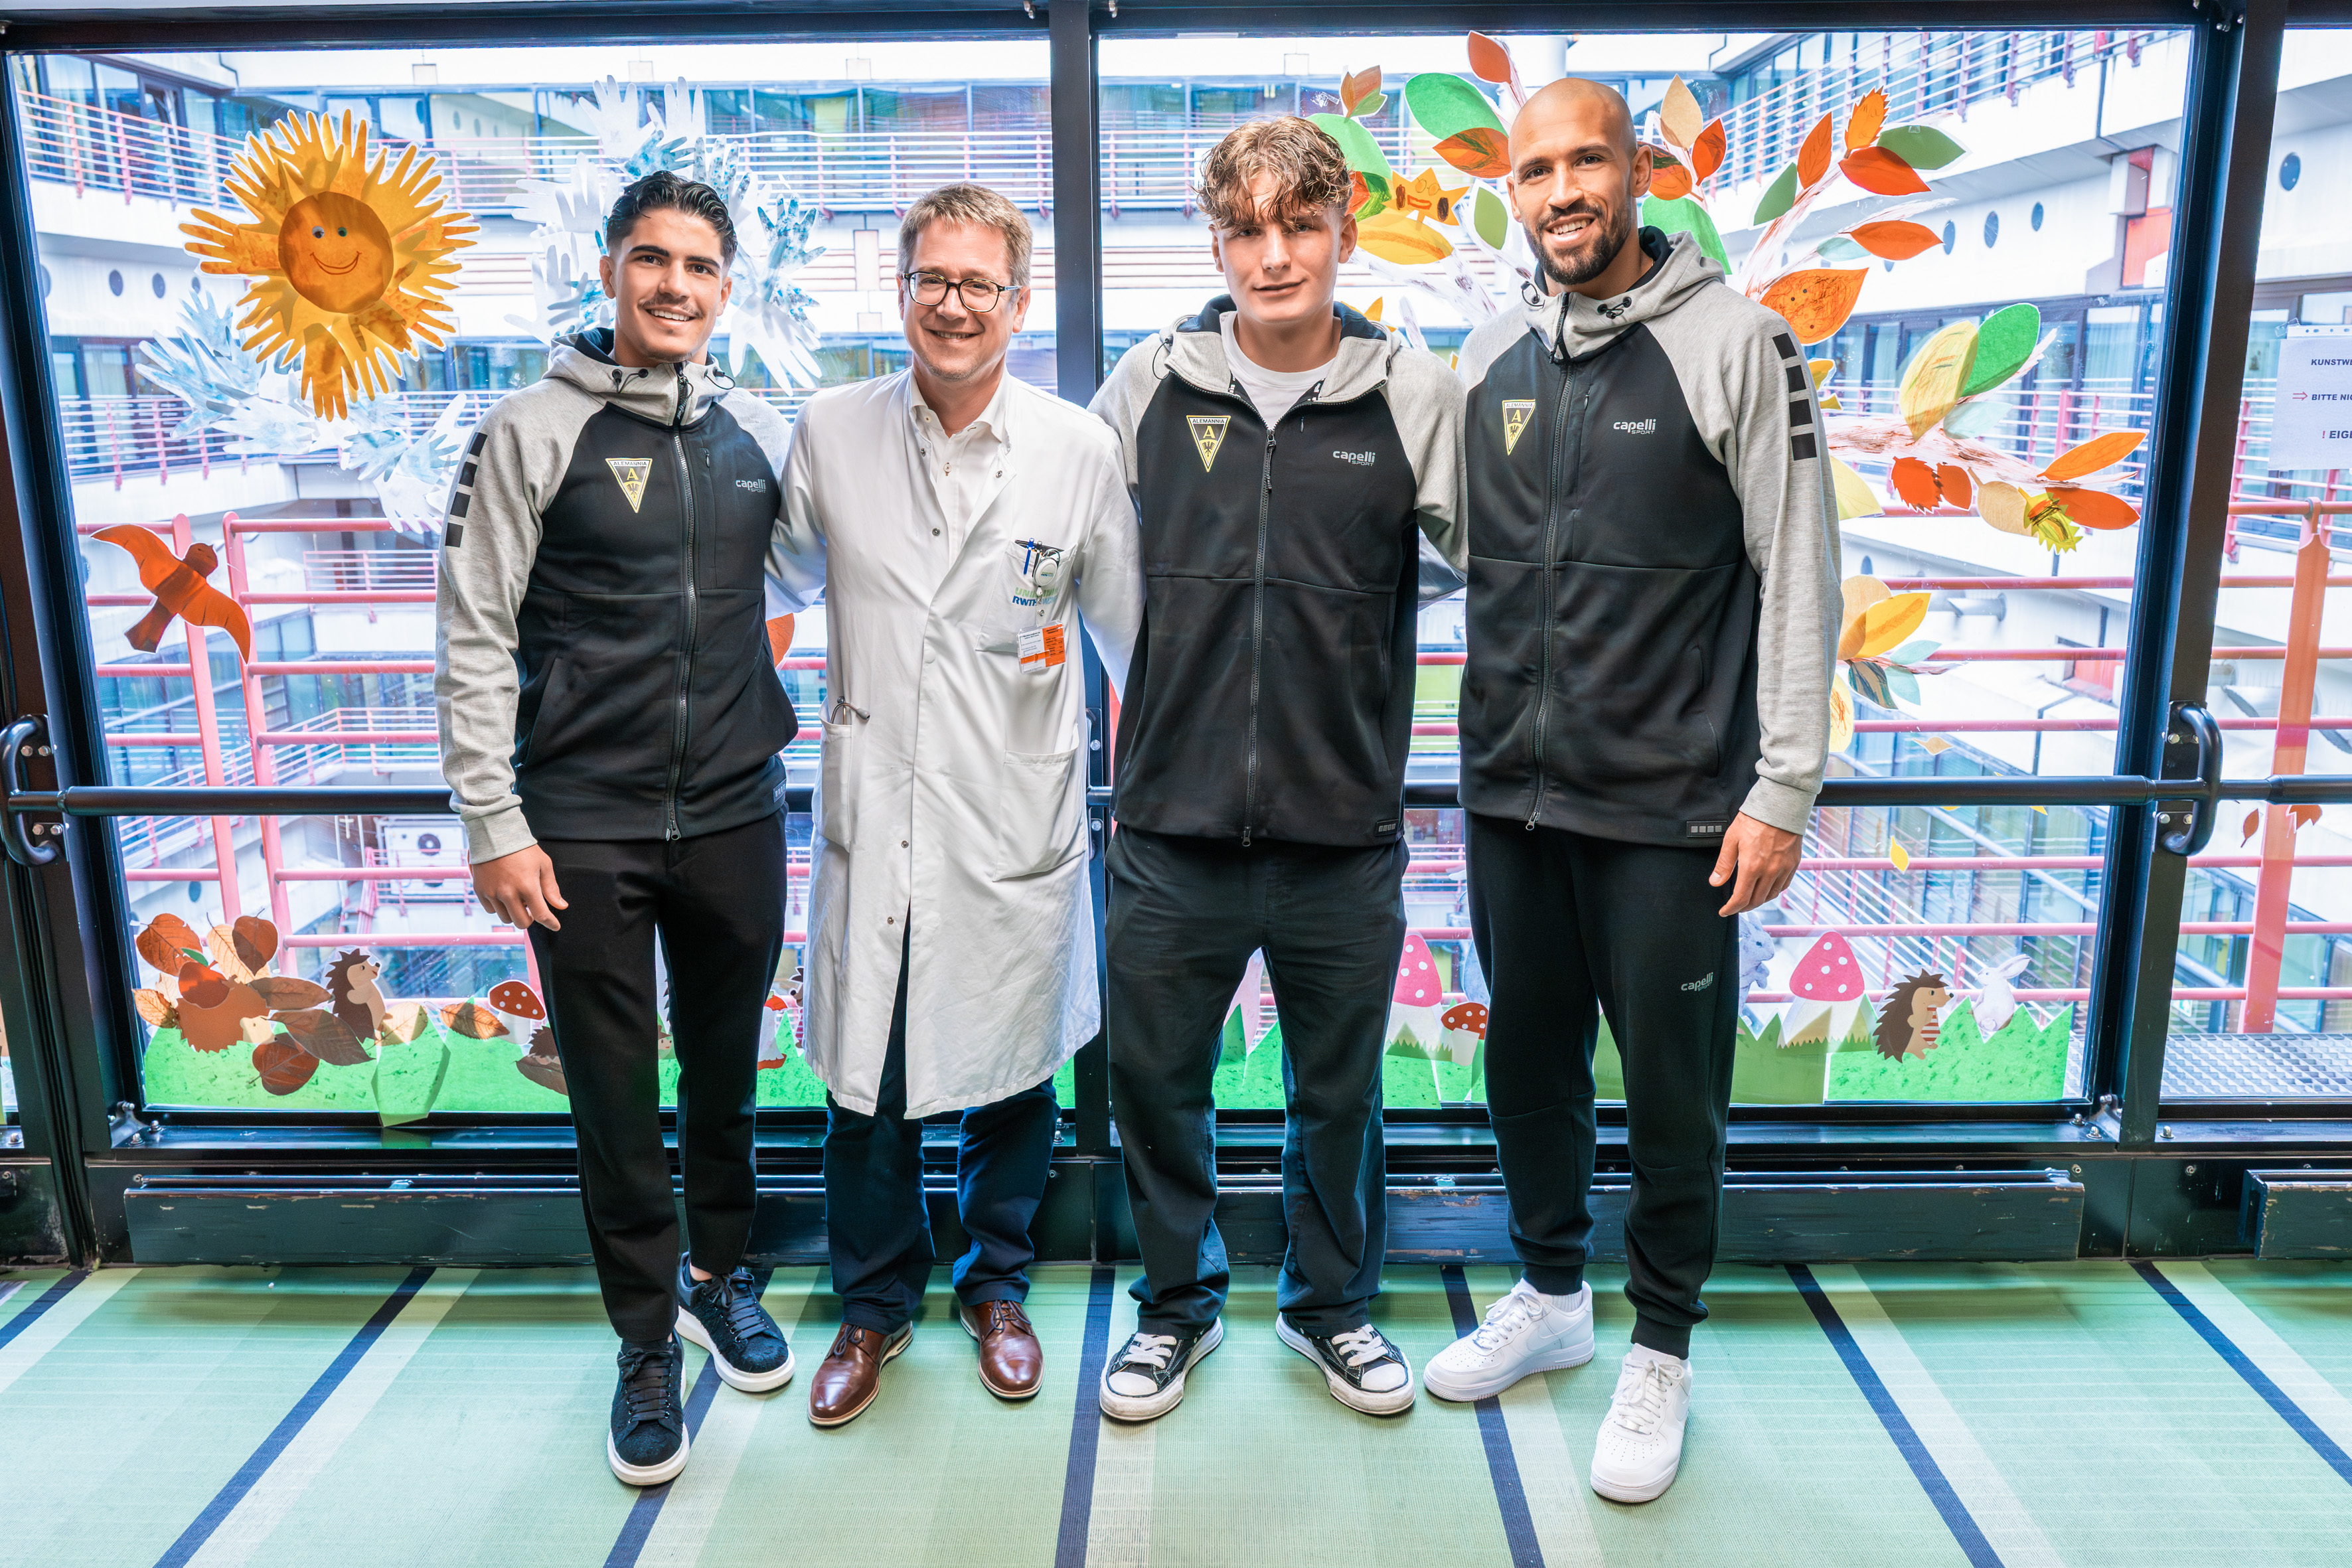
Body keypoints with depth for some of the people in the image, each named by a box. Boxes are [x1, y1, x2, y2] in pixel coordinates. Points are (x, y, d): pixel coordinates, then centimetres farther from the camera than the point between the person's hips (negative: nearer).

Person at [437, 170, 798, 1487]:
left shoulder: (761, 434, 5)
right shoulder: (535, 430, -5)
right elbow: (474, 637, -6)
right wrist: (493, 821, -9)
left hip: (734, 819, 3)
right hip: (583, 829, -3)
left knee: (727, 1070, 16)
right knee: (616, 1096, 6)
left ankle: (720, 1274, 39)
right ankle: (648, 1343, 25)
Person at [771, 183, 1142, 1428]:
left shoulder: (1078, 449, -3)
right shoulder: (830, 432, 0)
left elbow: (1126, 627, 6)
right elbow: (788, 583, 18)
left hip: (1015, 822, 0)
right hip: (871, 815, 1)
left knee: (1010, 1071, 13)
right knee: (864, 1079, 9)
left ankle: (996, 1285, 38)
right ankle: (874, 1304, 33)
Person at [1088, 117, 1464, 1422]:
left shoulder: (1416, 396, -2)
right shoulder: (1148, 385, 0)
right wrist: (1161, 656, 7)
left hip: (1345, 832, 0)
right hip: (1171, 825, 1)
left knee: (1338, 1093, 16)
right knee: (1155, 1083, 13)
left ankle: (1332, 1305, 41)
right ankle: (1176, 1305, 38)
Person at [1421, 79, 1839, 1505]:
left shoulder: (1735, 342, -6)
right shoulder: (1493, 357, 8)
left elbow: (1800, 575, -8)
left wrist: (1785, 786, -11)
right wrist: (1486, 740, 10)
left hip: (1669, 810, -4)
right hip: (1512, 797, 5)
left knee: (1672, 1088, 7)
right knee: (1529, 1060, 16)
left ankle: (1662, 1352, 28)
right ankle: (1552, 1296, 38)